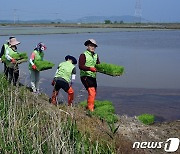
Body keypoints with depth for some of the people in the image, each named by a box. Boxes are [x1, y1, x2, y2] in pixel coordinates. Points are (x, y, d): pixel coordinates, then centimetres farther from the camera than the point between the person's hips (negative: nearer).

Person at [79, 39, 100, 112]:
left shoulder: (96, 55, 16)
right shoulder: (83, 55, -8)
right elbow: (81, 66, -19)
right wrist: (90, 68, -32)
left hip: (93, 77, 8)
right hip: (86, 76, -8)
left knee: (93, 93, 17)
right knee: (91, 92, -19)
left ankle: (88, 108, 34)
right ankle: (90, 109, -16)